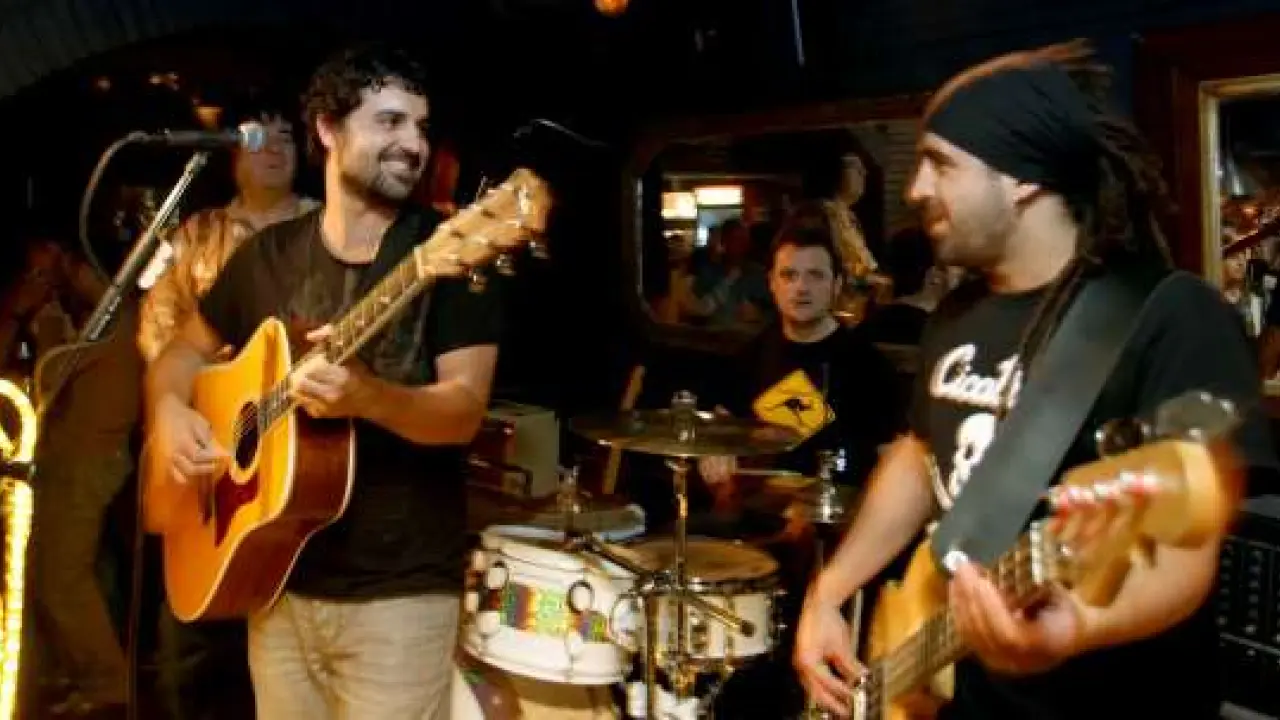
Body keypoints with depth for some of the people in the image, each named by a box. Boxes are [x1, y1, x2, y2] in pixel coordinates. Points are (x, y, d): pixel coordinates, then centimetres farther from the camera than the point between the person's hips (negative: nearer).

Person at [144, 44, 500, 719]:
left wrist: (366, 396, -33)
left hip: (398, 593, -4)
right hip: (279, 580, 4)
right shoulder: (269, 252, 5)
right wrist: (170, 411, -3)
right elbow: (186, 347, 18)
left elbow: (466, 409, -15)